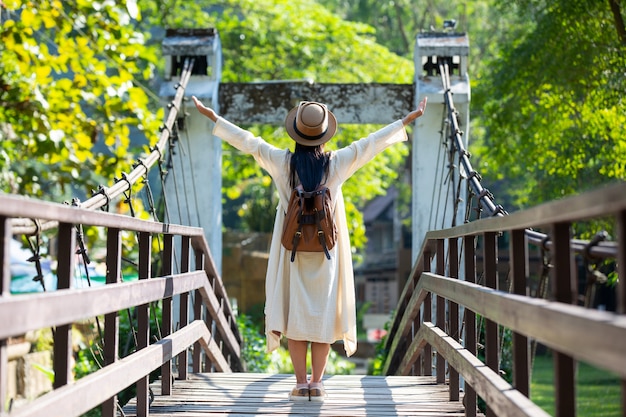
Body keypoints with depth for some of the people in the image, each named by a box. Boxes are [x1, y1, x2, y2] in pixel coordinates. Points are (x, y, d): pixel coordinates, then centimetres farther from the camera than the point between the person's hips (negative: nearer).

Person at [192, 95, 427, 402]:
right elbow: (373, 143, 0)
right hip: (326, 253, 0)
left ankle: (301, 384, 4)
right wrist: (408, 120, 10)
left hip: (292, 254, 0)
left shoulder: (282, 162, -8)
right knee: (323, 314, 6)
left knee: (294, 314, 6)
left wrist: (211, 116, 8)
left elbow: (246, 140, -1)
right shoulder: (337, 163, -7)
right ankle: (317, 384, 5)